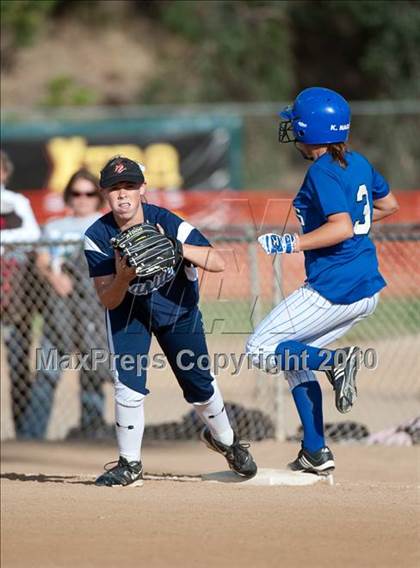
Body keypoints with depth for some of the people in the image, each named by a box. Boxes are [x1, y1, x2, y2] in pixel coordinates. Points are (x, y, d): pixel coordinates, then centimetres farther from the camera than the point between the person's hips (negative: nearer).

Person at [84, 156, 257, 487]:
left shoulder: (167, 223, -28)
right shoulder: (98, 237, -23)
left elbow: (218, 263, -34)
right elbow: (107, 301, -24)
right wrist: (123, 278, -45)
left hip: (178, 308, 0)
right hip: (128, 309, 0)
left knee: (199, 384, 8)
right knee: (128, 383, -14)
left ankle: (225, 440, 37)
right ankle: (130, 465, 3)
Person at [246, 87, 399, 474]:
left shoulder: (322, 172, -15)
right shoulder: (359, 163, 10)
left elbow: (342, 227, -25)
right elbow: (389, 205, 23)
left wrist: (292, 244, -21)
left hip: (333, 289, -9)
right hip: (367, 289, 9)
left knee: (261, 350, -1)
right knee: (294, 356, 19)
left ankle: (335, 362, -18)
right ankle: (315, 453, 14)